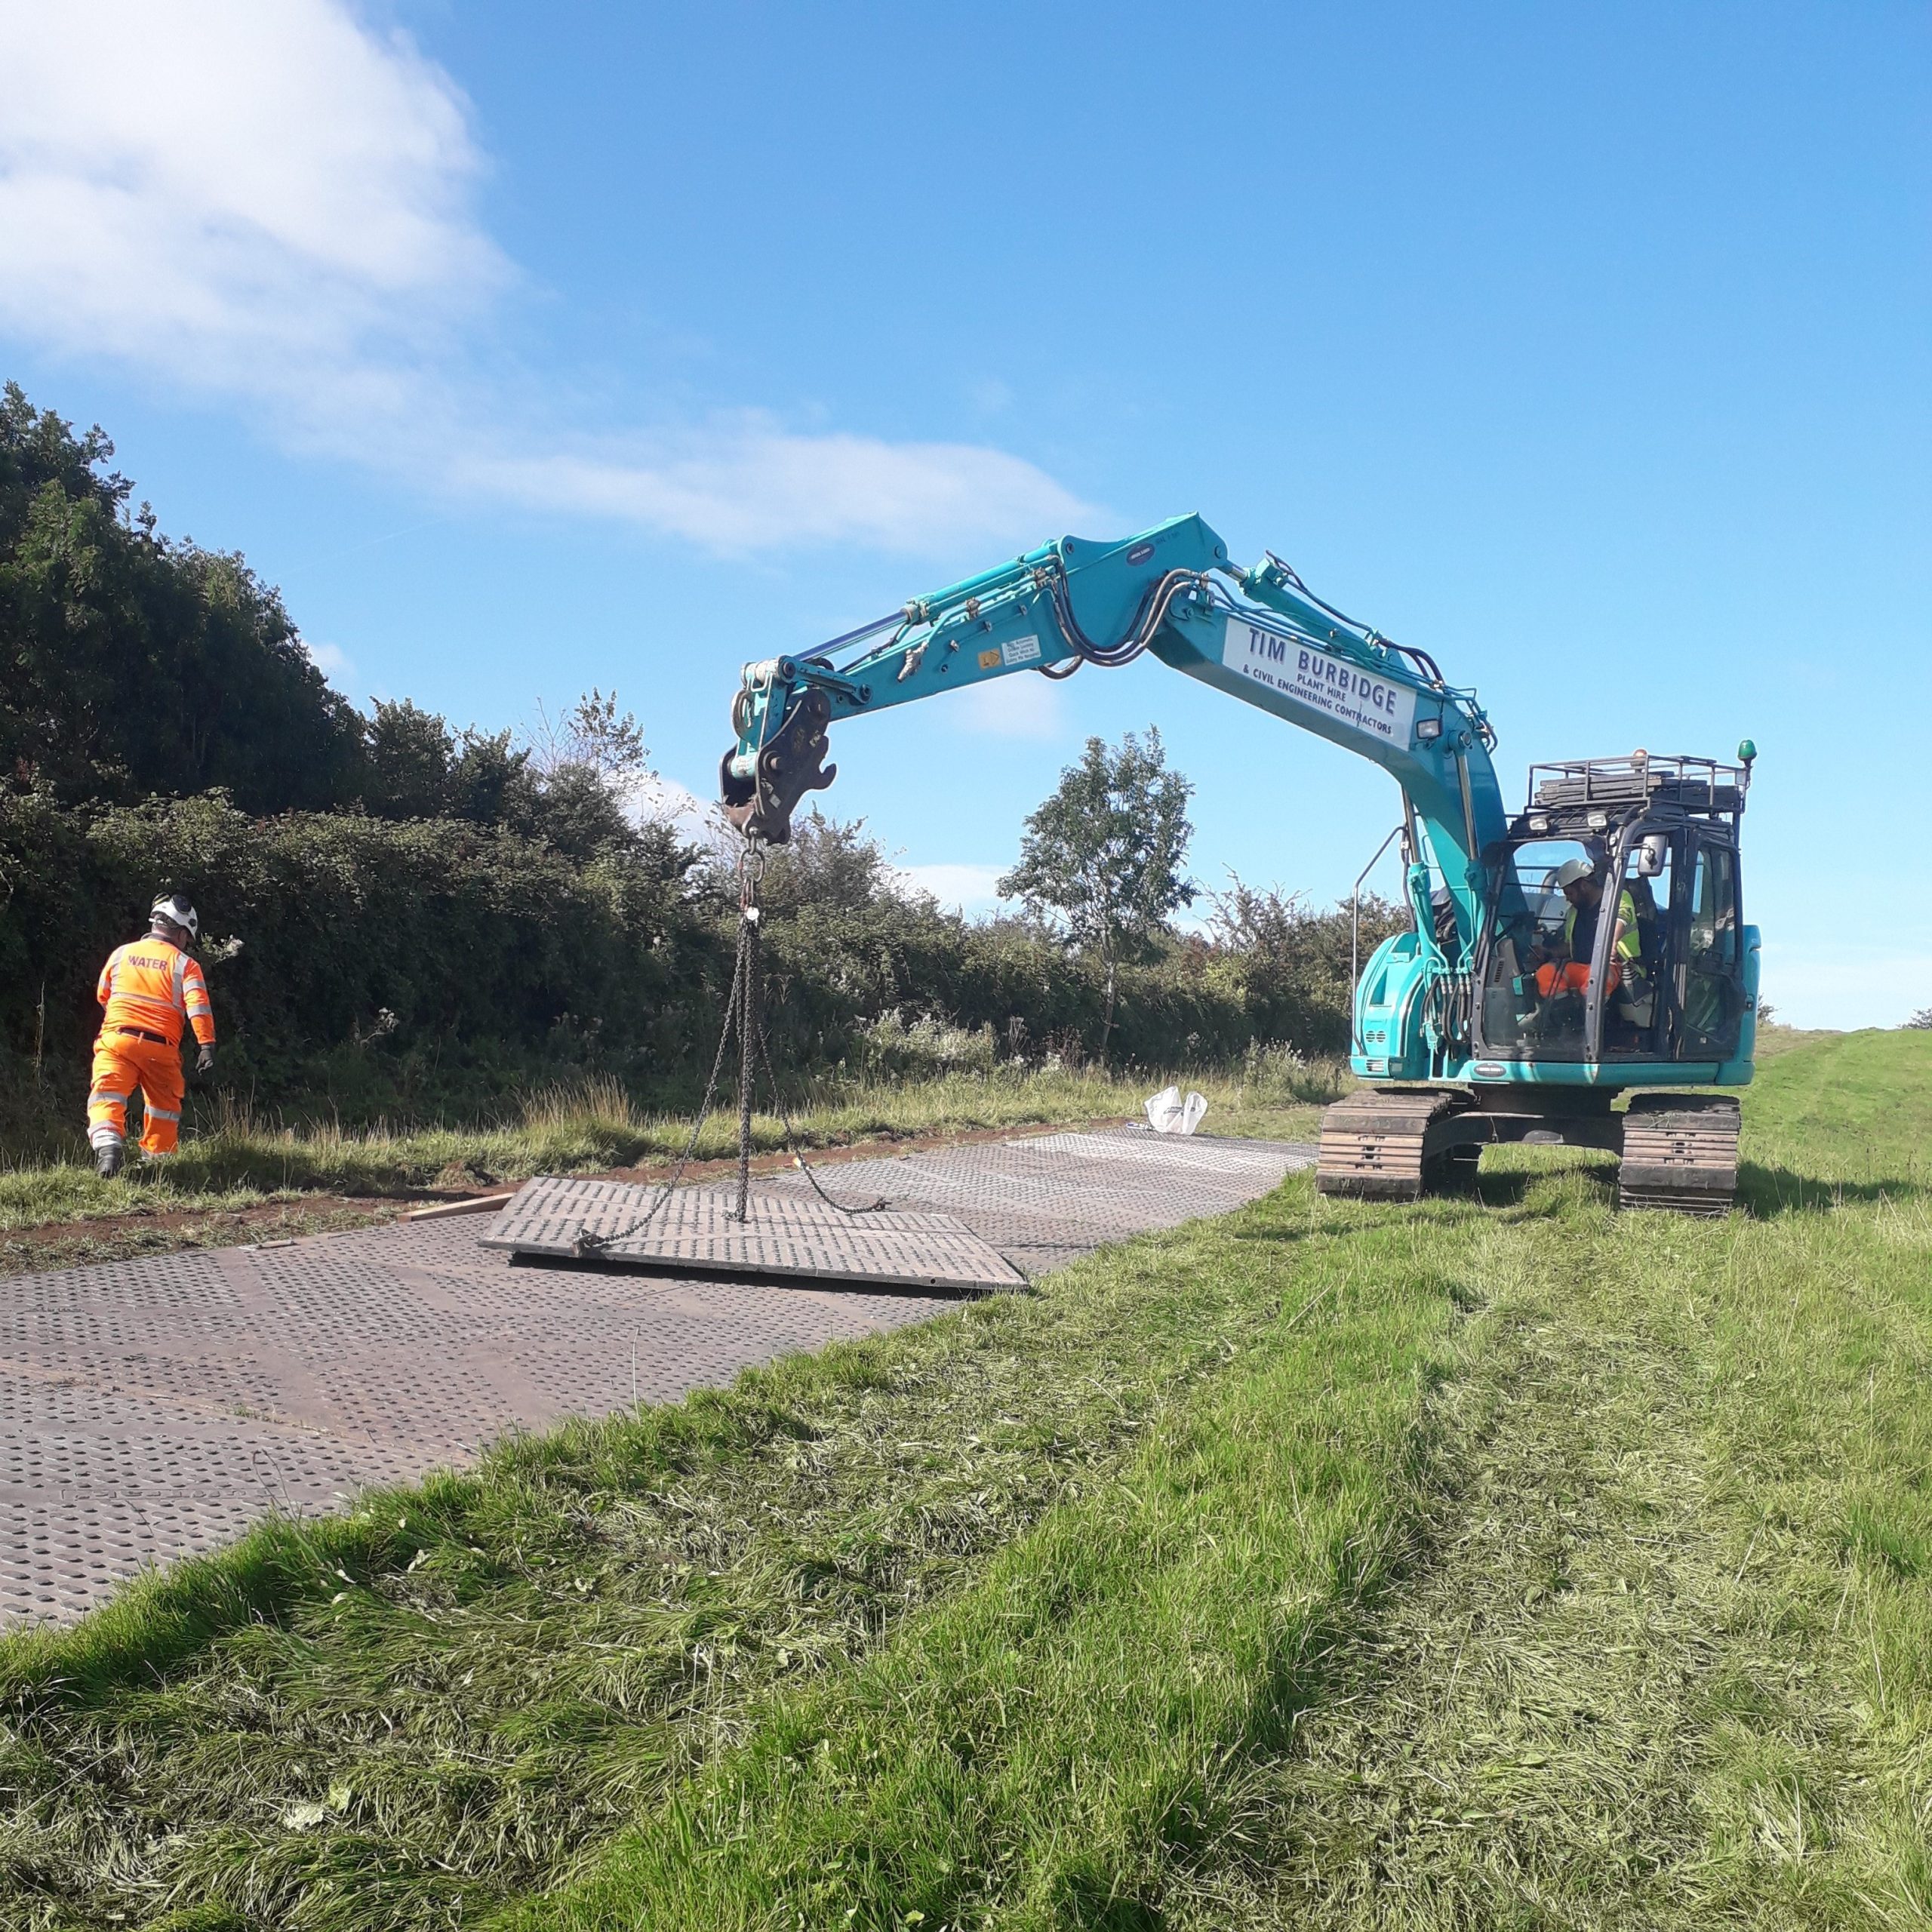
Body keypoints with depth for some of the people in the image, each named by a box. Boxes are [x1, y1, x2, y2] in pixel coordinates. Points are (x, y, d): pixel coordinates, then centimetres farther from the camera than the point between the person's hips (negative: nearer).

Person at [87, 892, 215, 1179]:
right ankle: (155, 1162, 17)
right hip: (161, 1048, -1)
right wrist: (207, 1046, -14)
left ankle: (108, 1146, -31)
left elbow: (103, 996, 23)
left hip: (117, 1039, 1)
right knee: (164, 1108, 16)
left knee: (107, 1099, -6)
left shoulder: (121, 953, 12)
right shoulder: (185, 964, 4)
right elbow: (198, 1005, -10)